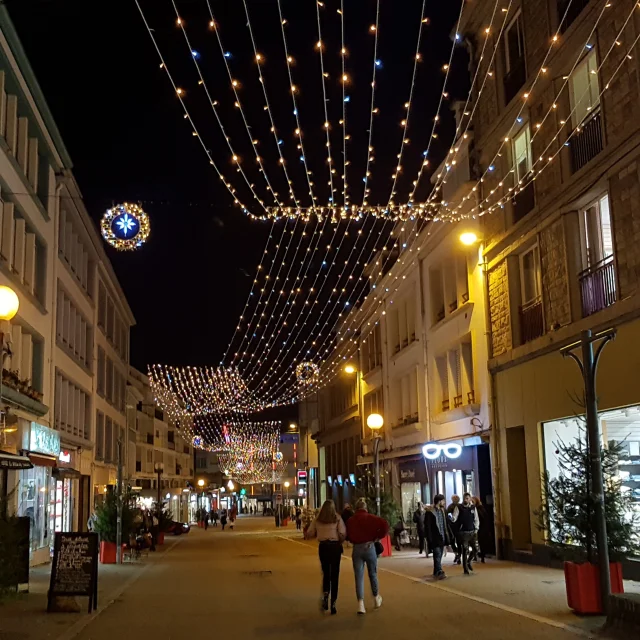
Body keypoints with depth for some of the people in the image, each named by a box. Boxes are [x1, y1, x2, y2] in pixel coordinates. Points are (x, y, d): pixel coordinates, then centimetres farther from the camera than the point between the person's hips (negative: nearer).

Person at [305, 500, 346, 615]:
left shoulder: (317, 520, 4)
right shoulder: (337, 518, -2)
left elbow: (309, 534, 3)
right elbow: (343, 534, -12)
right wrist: (339, 542, 8)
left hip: (323, 547, 2)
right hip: (335, 546, -2)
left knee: (326, 573, 18)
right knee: (334, 575, 7)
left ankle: (325, 595, -6)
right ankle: (333, 603, 7)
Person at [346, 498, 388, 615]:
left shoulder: (350, 520, 4)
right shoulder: (370, 517, -4)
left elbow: (347, 535, 5)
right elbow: (385, 525, -16)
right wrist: (377, 537, -5)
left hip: (357, 549, 1)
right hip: (369, 547, -1)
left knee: (359, 577, 2)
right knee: (373, 574, 16)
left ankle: (360, 604, -10)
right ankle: (377, 599, 31)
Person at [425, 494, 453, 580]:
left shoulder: (443, 511, 12)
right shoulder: (430, 512, -10)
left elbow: (447, 524, 18)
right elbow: (427, 527, -11)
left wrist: (450, 534, 9)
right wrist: (429, 539, -15)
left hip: (443, 537, 7)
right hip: (435, 538, -7)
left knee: (439, 556, 10)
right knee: (437, 555, -12)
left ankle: (436, 572, 18)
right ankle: (439, 572, -18)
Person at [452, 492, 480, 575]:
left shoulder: (473, 507, 8)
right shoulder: (459, 507, -1)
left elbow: (476, 519, 12)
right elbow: (454, 517, -7)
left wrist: (476, 529, 3)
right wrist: (452, 519, -30)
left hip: (472, 531, 3)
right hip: (463, 532, -3)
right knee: (465, 550, -4)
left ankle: (469, 561, 29)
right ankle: (466, 569, 5)